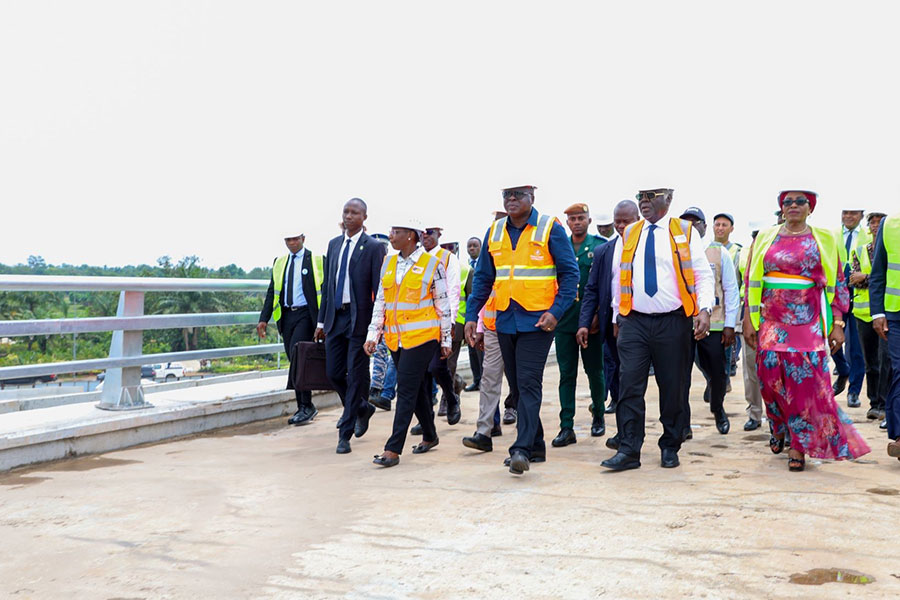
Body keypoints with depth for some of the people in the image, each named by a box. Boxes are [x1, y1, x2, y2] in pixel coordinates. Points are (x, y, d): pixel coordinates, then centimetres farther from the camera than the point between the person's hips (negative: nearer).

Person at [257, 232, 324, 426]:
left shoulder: (316, 260, 0)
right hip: (286, 315, 5)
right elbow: (271, 292, 14)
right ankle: (303, 407, 14)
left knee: (298, 357, -16)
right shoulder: (279, 262, 15)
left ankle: (306, 406, -8)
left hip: (306, 314, -5)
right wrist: (263, 319, 5)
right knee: (295, 361, 6)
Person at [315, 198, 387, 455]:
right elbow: (327, 284, 16)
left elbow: (378, 289, -8)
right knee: (334, 372, 8)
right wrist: (321, 320, 13)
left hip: (360, 318, -6)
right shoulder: (333, 244, 13)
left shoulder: (374, 247, -4)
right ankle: (361, 408, 34)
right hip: (335, 317, 6)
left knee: (356, 376, -1)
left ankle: (345, 434, 7)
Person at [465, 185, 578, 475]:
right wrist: (471, 315, 5)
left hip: (537, 320, -5)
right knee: (517, 384, 11)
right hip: (505, 321, 6)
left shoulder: (550, 228, -4)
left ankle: (522, 448, -10)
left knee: (528, 383, -12)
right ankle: (536, 444, 23)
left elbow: (570, 274, -5)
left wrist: (556, 311, -16)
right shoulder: (494, 233, 10)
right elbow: (483, 277, 13)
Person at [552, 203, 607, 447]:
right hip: (564, 318, 2)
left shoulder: (601, 245, 2)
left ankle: (598, 416, 29)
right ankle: (566, 427, 4)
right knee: (567, 374, 2)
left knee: (594, 371, 9)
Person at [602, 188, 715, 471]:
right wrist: (617, 317, 15)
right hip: (634, 321, 2)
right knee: (630, 386, -5)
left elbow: (704, 275, 1)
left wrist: (704, 310, -12)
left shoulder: (686, 233, 5)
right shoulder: (627, 236, 12)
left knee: (673, 388, 6)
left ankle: (670, 448, 21)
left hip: (673, 322, -1)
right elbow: (618, 279, 17)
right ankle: (628, 450, -1)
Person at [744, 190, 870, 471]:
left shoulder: (824, 239, 5)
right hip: (771, 320, 2)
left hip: (807, 321, -1)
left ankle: (799, 445, 6)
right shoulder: (766, 237, 8)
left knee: (806, 378, -6)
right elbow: (752, 280, 8)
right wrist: (748, 320, 3)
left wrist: (837, 324, -2)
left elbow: (837, 283, 4)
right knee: (770, 376, 2)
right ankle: (779, 428, 27)